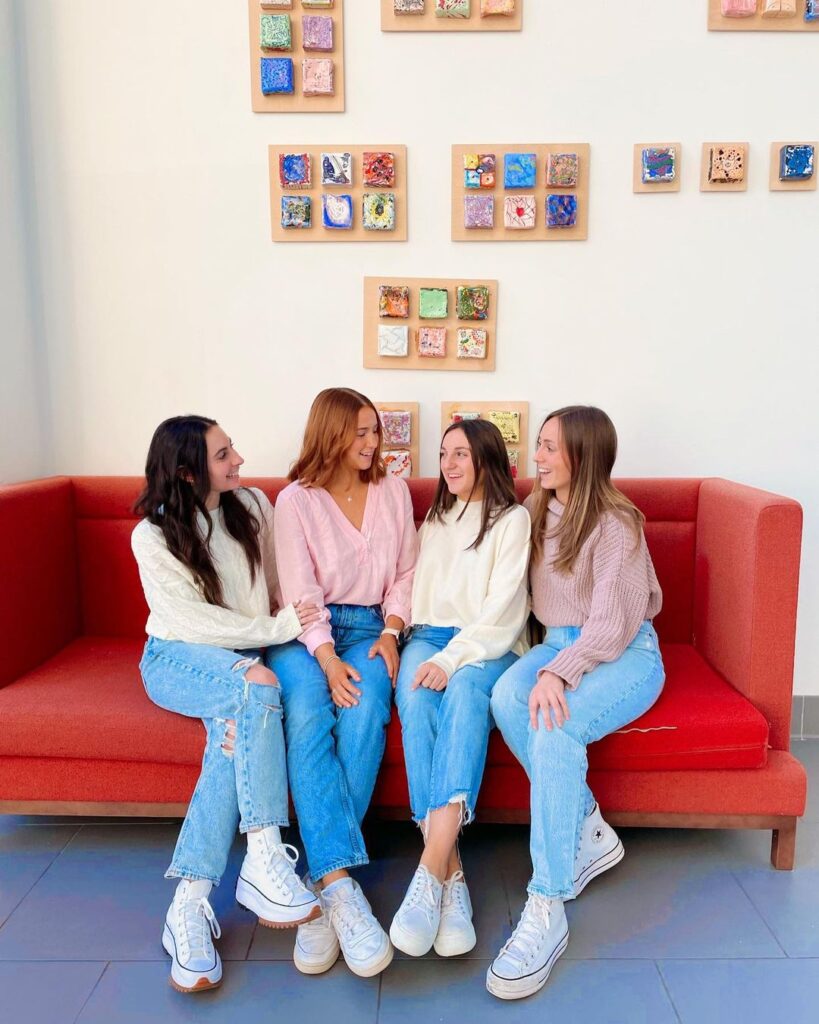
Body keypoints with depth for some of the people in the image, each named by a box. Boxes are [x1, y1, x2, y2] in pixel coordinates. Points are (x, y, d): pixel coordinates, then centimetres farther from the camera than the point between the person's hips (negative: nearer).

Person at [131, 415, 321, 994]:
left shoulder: (253, 505, 1)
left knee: (236, 728, -30)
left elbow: (278, 589, 6)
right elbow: (195, 622, -15)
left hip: (243, 657, 3)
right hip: (178, 659, -3)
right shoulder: (152, 537, -9)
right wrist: (278, 628, -21)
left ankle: (191, 902, -24)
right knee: (259, 686, -34)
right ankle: (264, 862, -30)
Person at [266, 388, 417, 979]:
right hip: (307, 631, -1)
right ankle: (341, 885, -31)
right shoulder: (296, 500, 1)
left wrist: (391, 631, -5)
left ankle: (324, 884, -23)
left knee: (365, 714, -29)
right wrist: (327, 658, -20)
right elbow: (300, 589, -6)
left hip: (371, 628, 2)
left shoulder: (393, 490, 11)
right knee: (307, 719, -32)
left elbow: (407, 570, 11)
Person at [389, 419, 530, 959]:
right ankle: (451, 873, -34)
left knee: (465, 691, -37)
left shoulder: (512, 519, 5)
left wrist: (451, 659, -20)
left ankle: (431, 869, -43)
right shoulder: (435, 519, 24)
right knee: (415, 698, -31)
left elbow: (502, 609, -7)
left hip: (489, 646, -3)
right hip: (431, 636, 4)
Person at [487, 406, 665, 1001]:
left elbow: (610, 623, -20)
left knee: (554, 730, -34)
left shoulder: (615, 523, -12)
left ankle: (547, 911, -25)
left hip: (624, 654, -6)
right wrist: (535, 659, 2)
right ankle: (589, 833, -10)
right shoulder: (538, 510, 9)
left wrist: (558, 672, -33)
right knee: (507, 697, -27)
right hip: (559, 642, 6)